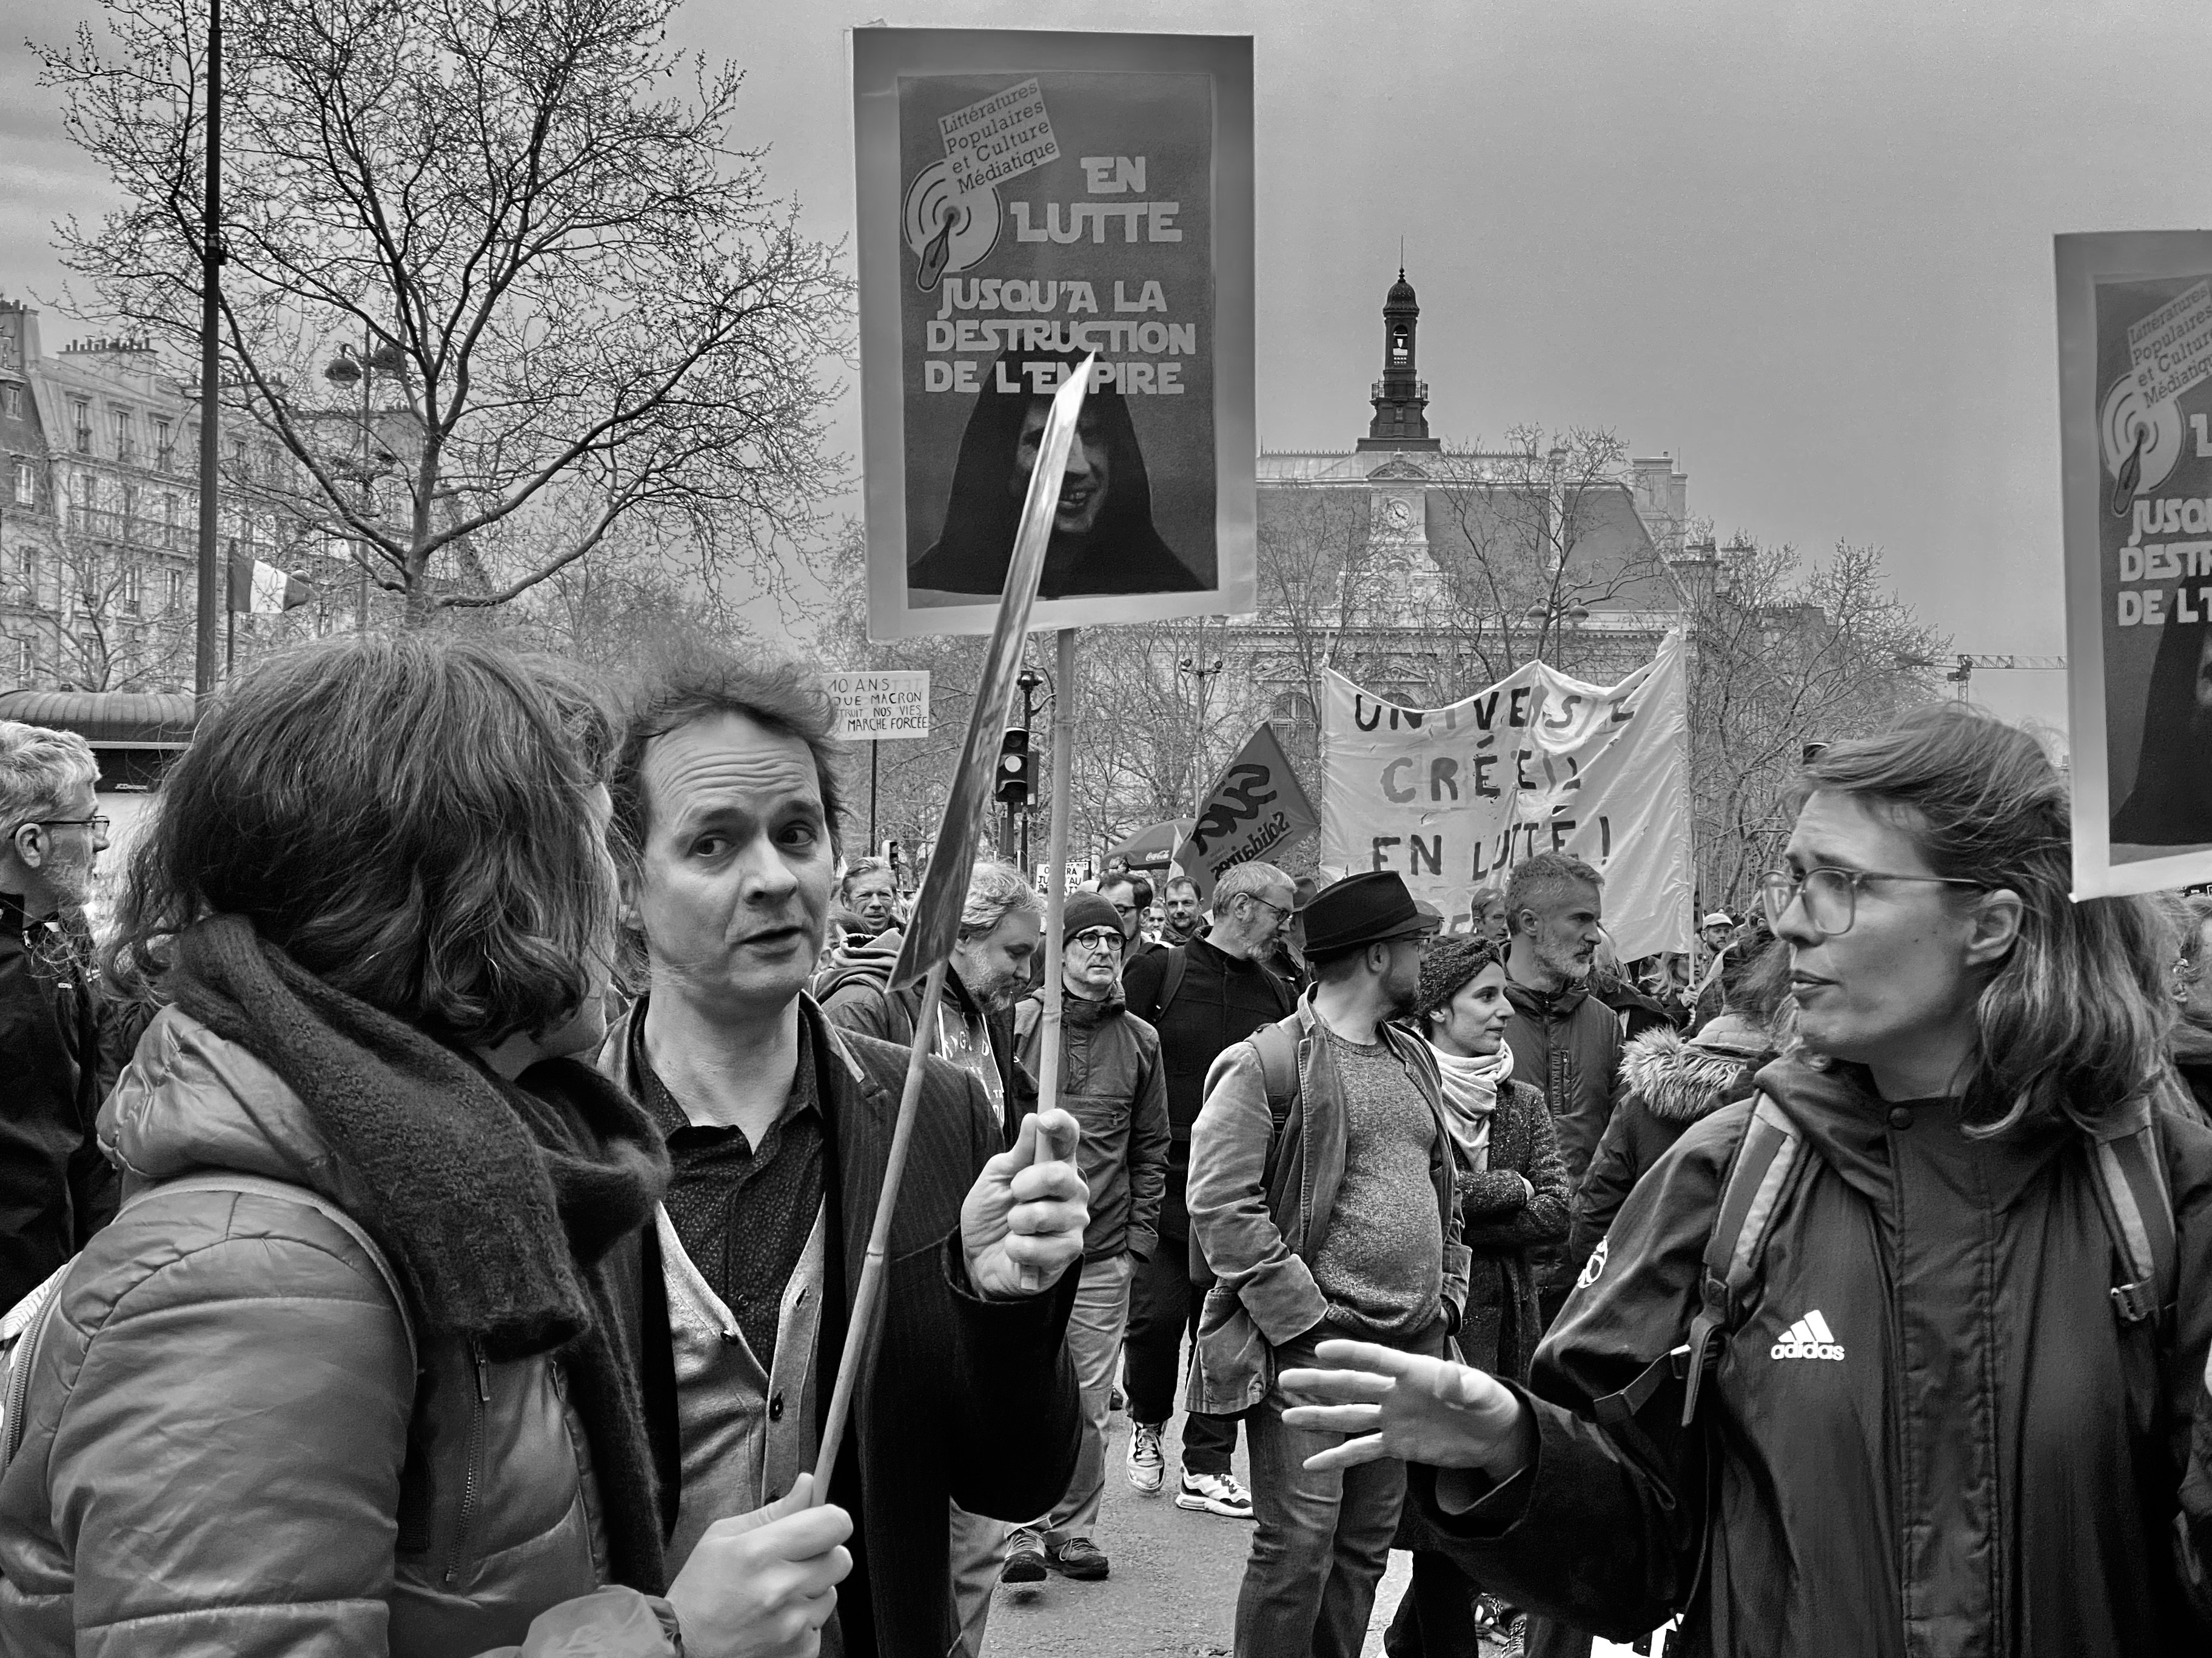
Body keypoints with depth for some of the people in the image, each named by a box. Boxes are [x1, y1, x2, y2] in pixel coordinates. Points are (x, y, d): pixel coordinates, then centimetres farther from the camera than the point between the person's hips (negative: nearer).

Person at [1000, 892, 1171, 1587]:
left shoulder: (1140, 1041, 8)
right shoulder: (1017, 1025, 1)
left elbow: (1151, 1147, 13)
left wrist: (1140, 1235, 6)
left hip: (1104, 1255, 2)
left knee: (1088, 1404, 5)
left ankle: (1074, 1529, 18)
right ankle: (1025, 1527, 5)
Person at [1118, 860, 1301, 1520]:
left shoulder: (1279, 996, 10)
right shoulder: (1157, 974, -3)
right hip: (1162, 1187, -3)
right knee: (1158, 1314, -5)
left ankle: (1208, 1467, 14)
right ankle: (1147, 1423, 24)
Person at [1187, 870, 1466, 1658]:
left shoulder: (1413, 1057, 16)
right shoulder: (1264, 1064, -9)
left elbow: (1442, 1184, 24)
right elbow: (1220, 1205, -16)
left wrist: (1449, 1290, 11)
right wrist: (1303, 1316, -17)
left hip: (1411, 1344, 7)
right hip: (1311, 1345, -7)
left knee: (1367, 1542, 12)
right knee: (1300, 1543, -8)